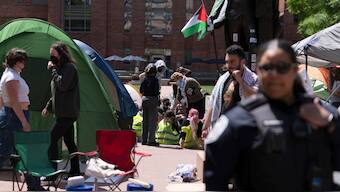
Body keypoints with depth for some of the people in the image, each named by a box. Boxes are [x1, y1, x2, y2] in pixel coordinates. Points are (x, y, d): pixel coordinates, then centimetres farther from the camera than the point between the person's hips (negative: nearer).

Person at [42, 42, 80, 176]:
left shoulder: (69, 67, -10)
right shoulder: (61, 68, 20)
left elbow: (62, 85, -24)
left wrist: (53, 70, -14)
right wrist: (48, 107, 21)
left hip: (67, 113, -10)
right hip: (64, 113, 10)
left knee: (52, 139, -13)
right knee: (70, 143, 11)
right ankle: (75, 172, 15)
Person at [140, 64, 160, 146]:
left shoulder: (145, 79, 6)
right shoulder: (155, 80, -11)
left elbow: (141, 91, 8)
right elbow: (156, 91, -15)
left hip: (144, 99, 6)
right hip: (152, 99, -6)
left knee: (145, 120, 13)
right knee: (152, 121, -2)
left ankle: (144, 139, 17)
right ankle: (151, 140, -4)